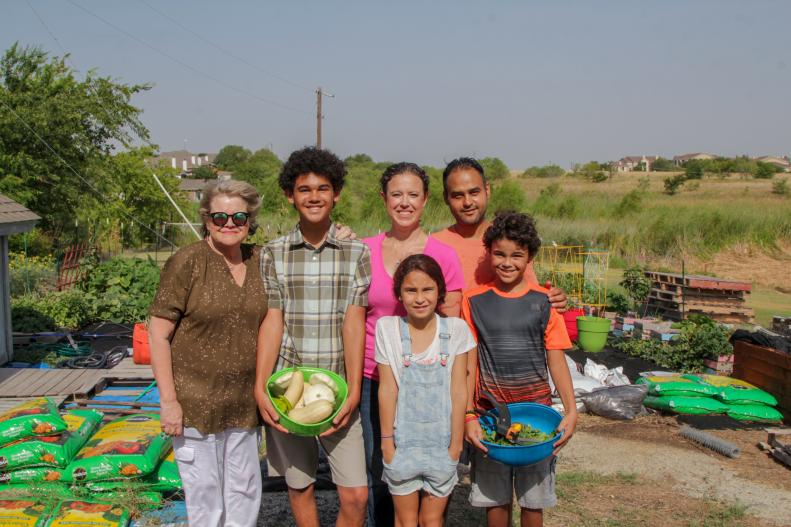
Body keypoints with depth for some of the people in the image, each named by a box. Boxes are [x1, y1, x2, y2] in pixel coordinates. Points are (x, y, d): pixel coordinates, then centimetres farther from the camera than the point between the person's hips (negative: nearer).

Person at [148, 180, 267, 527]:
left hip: (244, 403, 5)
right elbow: (158, 335, -11)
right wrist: (168, 400, -14)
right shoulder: (187, 263, -11)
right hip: (195, 402, -5)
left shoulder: (258, 260, 3)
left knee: (245, 489, 17)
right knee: (205, 492, 8)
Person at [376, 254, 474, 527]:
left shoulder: (456, 329, -7)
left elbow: (458, 390, -5)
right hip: (403, 440, 0)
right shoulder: (387, 328, -7)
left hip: (441, 441, 0)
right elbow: (387, 389, -6)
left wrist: (456, 443, -4)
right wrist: (386, 441, -4)